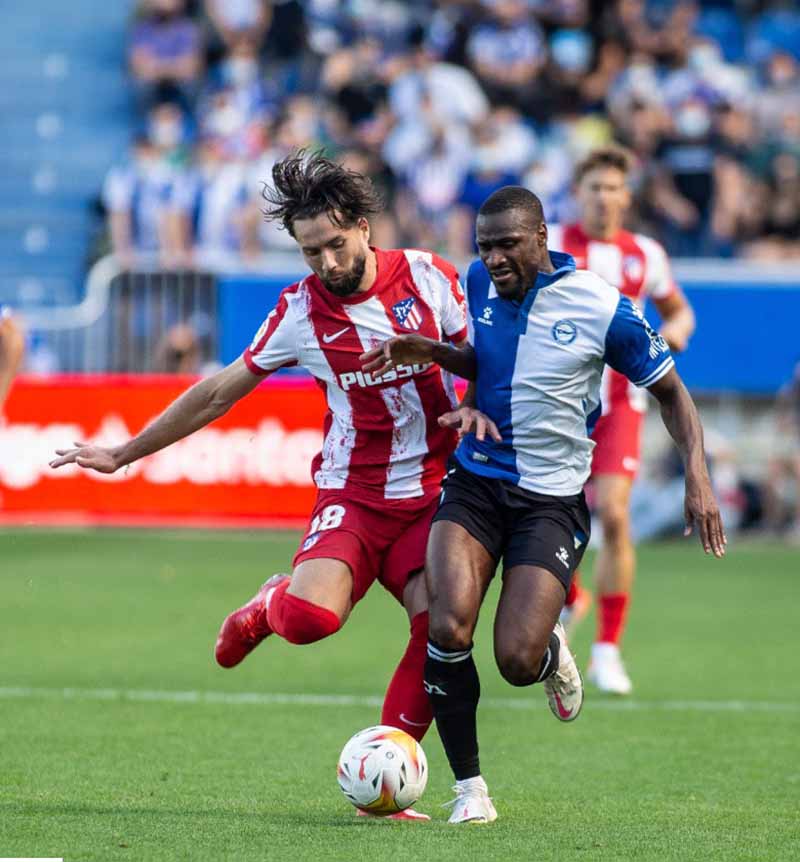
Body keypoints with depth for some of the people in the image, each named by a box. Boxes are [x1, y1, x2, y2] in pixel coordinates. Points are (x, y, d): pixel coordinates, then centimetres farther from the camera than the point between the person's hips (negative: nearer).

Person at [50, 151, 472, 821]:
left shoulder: (427, 276, -2)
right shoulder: (301, 310, -1)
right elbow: (220, 393, 9)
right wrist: (124, 454, 14)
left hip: (435, 492, 1)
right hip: (353, 494, -1)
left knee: (440, 625, -18)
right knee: (309, 616, -26)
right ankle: (269, 607, 12)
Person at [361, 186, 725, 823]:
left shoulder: (602, 309, -12)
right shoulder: (480, 282, 2)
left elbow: (670, 391, 0)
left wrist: (698, 477, -12)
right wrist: (429, 351, 3)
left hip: (553, 500, -3)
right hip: (476, 482, 3)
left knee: (517, 662, -15)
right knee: (449, 629, -21)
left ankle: (551, 651, 26)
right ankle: (469, 787, -3)